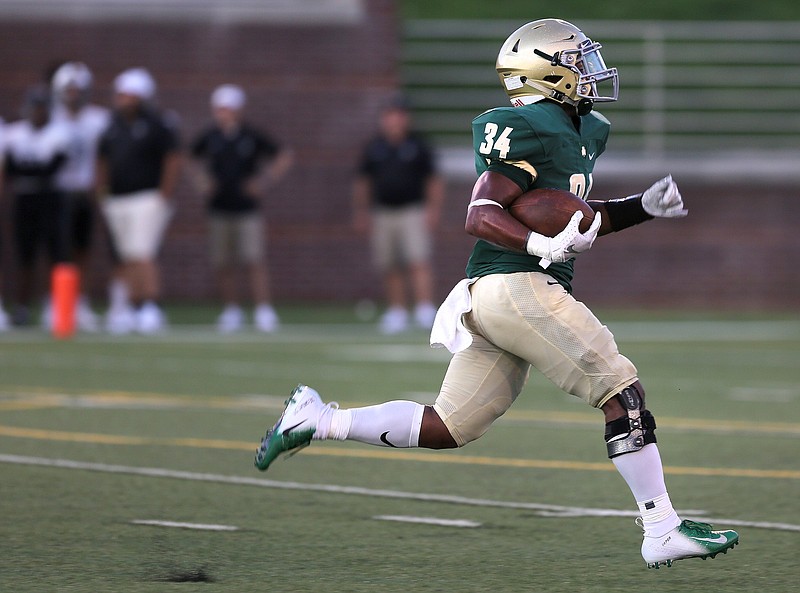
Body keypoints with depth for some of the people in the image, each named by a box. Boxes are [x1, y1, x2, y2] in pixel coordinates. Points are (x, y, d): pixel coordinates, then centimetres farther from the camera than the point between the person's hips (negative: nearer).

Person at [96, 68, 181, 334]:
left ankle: (151, 309, -16)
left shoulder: (157, 124, -8)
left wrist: (164, 197, -11)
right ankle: (136, 310, 13)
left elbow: (173, 160, -8)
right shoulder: (113, 125, 12)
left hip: (147, 200, -7)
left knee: (141, 256, -15)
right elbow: (103, 161, 22)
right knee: (127, 261, 7)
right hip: (117, 202, 7)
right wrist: (103, 194, 13)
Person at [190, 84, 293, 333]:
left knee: (254, 261, -10)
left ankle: (264, 312, -9)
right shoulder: (210, 137, 4)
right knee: (223, 265, 3)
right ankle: (232, 311, 14)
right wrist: (200, 179, 1)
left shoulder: (252, 137, -2)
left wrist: (265, 180, -6)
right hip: (219, 209, 3)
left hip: (247, 209, -3)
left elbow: (284, 157, 5)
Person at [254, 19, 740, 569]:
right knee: (622, 390, -7)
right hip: (518, 286, -10)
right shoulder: (531, 128, -10)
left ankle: (317, 420, 13)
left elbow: (572, 220, 29)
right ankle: (663, 532, -6)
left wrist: (644, 208, 18)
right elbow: (480, 216, -16)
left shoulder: (586, 131, 20)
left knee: (446, 429, 10)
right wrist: (544, 246, -30)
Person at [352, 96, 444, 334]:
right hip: (382, 214, 3)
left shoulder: (418, 145, 3)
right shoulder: (373, 147, 9)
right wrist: (360, 213, 11)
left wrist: (433, 209, -5)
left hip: (413, 210, -3)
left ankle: (425, 310, -20)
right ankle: (396, 312, 13)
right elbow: (362, 182, 15)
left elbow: (434, 180, 4)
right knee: (391, 269, 4)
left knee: (419, 262, -15)